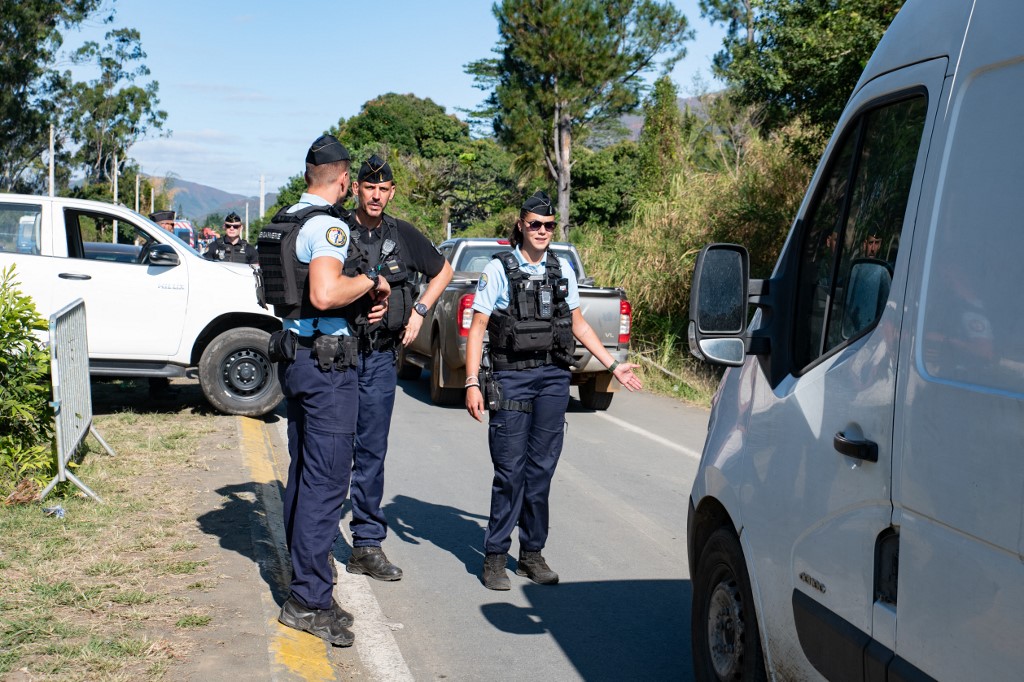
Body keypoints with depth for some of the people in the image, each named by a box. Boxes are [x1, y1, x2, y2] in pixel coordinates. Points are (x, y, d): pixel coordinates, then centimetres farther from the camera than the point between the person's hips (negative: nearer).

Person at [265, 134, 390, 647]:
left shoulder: (283, 221, 13)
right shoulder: (328, 225, -16)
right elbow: (324, 295, -31)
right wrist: (371, 282, -14)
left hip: (294, 352, 10)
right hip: (326, 360, -10)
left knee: (303, 473, 17)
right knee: (326, 479, -7)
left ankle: (301, 576, 27)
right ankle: (308, 598, -4)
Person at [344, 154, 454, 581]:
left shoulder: (403, 236, 7)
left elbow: (443, 271, 23)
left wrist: (419, 312, 13)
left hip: (380, 356, 3)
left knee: (371, 452, 7)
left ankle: (367, 545, 14)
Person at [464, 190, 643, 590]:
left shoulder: (562, 270, 12)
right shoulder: (498, 269, -1)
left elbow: (578, 324, 21)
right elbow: (477, 329, -3)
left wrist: (613, 366, 18)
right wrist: (472, 383, -11)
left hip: (554, 378, 4)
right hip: (512, 377, -4)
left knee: (542, 468, 7)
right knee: (510, 470, -4)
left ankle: (532, 553, 17)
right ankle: (495, 556, 5)